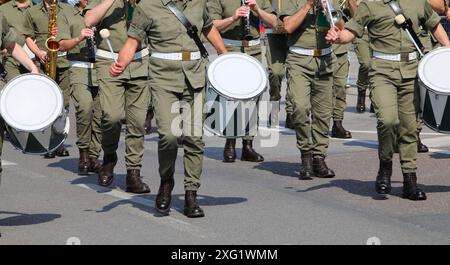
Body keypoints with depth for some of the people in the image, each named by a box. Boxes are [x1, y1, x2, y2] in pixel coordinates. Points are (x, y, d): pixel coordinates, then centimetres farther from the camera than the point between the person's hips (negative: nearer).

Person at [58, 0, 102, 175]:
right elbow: (63, 45, 2)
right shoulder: (68, 17, 12)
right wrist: (79, 39, -15)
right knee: (84, 108, -23)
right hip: (80, 70, -3)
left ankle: (93, 157, 8)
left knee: (99, 115, -1)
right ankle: (83, 154, -11)